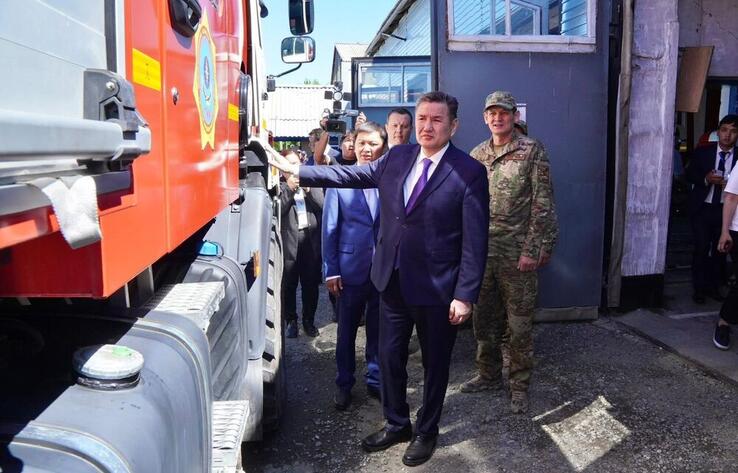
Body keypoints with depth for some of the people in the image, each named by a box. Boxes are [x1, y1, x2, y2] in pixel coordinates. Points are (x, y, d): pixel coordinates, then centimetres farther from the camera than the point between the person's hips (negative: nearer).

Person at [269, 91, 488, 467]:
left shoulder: (469, 172, -13)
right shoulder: (397, 157, 2)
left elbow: (475, 240, -14)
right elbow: (351, 175, 13)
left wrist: (465, 295, -17)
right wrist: (295, 170, 13)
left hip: (437, 288, -5)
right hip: (392, 281, 5)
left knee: (434, 363, 14)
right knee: (389, 357, 17)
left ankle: (426, 431, 36)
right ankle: (396, 424, 40)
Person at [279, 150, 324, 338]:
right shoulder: (278, 186, 2)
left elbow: (323, 205, 1)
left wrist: (308, 189, -11)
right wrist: (289, 189, -16)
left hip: (311, 240, 3)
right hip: (289, 242, -2)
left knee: (311, 285, 8)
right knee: (288, 285, 4)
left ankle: (309, 321, 22)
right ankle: (290, 321, 19)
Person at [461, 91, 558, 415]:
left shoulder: (532, 151, -6)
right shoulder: (476, 155, 10)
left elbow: (542, 204, -10)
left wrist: (532, 250, -15)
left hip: (517, 254, -5)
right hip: (482, 252, 5)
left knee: (519, 324, 4)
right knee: (484, 319, 14)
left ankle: (519, 385, 19)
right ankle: (489, 375, 31)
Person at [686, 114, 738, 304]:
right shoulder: (702, 152, -1)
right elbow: (689, 174, 2)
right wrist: (706, 179, -16)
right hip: (702, 208, -1)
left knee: (720, 250, 8)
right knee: (701, 249, 0)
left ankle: (713, 286, 23)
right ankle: (699, 288, 11)